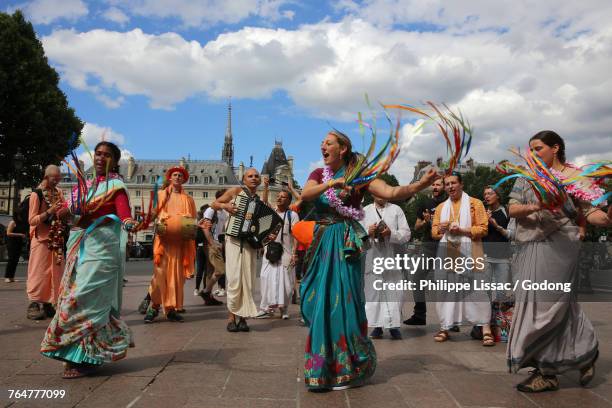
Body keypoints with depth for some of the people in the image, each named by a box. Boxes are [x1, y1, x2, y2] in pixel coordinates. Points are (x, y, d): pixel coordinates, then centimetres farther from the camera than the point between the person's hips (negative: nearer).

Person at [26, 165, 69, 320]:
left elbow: (63, 213, 15)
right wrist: (49, 211, -26)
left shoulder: (58, 192, 7)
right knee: (39, 272, -4)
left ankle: (47, 303, 14)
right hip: (41, 238, -6)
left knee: (54, 272, 6)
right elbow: (32, 220, -15)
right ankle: (34, 304, 3)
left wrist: (67, 209, -6)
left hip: (56, 238, 6)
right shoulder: (36, 194, -11)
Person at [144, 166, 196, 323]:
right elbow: (153, 215, 10)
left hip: (181, 241, 2)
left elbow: (192, 220, 15)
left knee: (177, 274, 0)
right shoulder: (161, 195, 14)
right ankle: (154, 306, 0)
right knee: (160, 273, -10)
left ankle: (171, 309, 5)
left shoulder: (188, 199, 17)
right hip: (164, 238, -2)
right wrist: (160, 222, -10)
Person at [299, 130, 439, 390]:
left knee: (341, 302, -2)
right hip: (322, 244, 5)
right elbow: (305, 195, -10)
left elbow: (391, 193, -14)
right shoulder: (319, 174, 9)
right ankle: (323, 367, 27)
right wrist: (332, 183, -25)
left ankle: (346, 369, 15)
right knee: (319, 303, 9)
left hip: (345, 245, -5)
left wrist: (420, 185, -29)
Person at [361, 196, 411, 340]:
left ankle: (393, 325, 8)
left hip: (393, 258, 0)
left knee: (394, 293, -1)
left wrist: (391, 233, -15)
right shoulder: (365, 211, 14)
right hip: (372, 259, 1)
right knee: (373, 292, 1)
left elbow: (406, 234, 2)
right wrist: (368, 233, -14)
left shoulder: (396, 210, 11)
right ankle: (377, 326, 10)